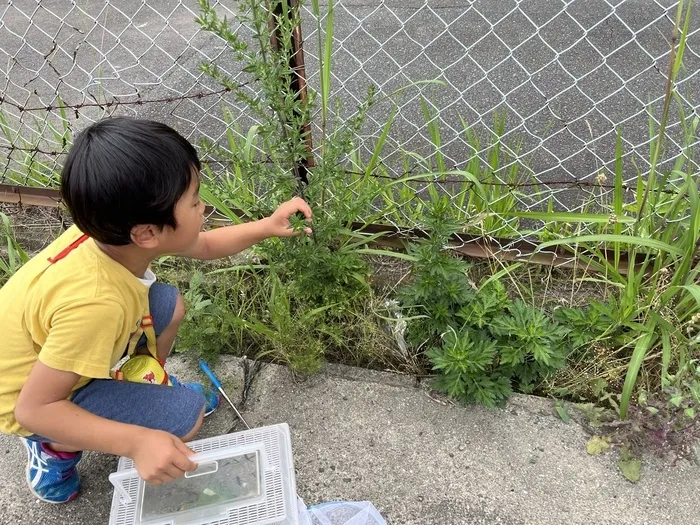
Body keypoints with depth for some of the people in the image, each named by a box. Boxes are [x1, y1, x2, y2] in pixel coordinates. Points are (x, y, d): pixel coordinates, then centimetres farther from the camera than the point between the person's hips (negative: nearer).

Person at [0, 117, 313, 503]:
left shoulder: (113, 231, -18)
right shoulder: (95, 302, -42)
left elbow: (205, 246, 1)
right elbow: (34, 409, -32)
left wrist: (267, 226, -6)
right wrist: (138, 442, -38)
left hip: (55, 350, 7)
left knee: (170, 306, 5)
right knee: (187, 415, -14)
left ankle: (148, 386, 26)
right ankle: (56, 449, 4)